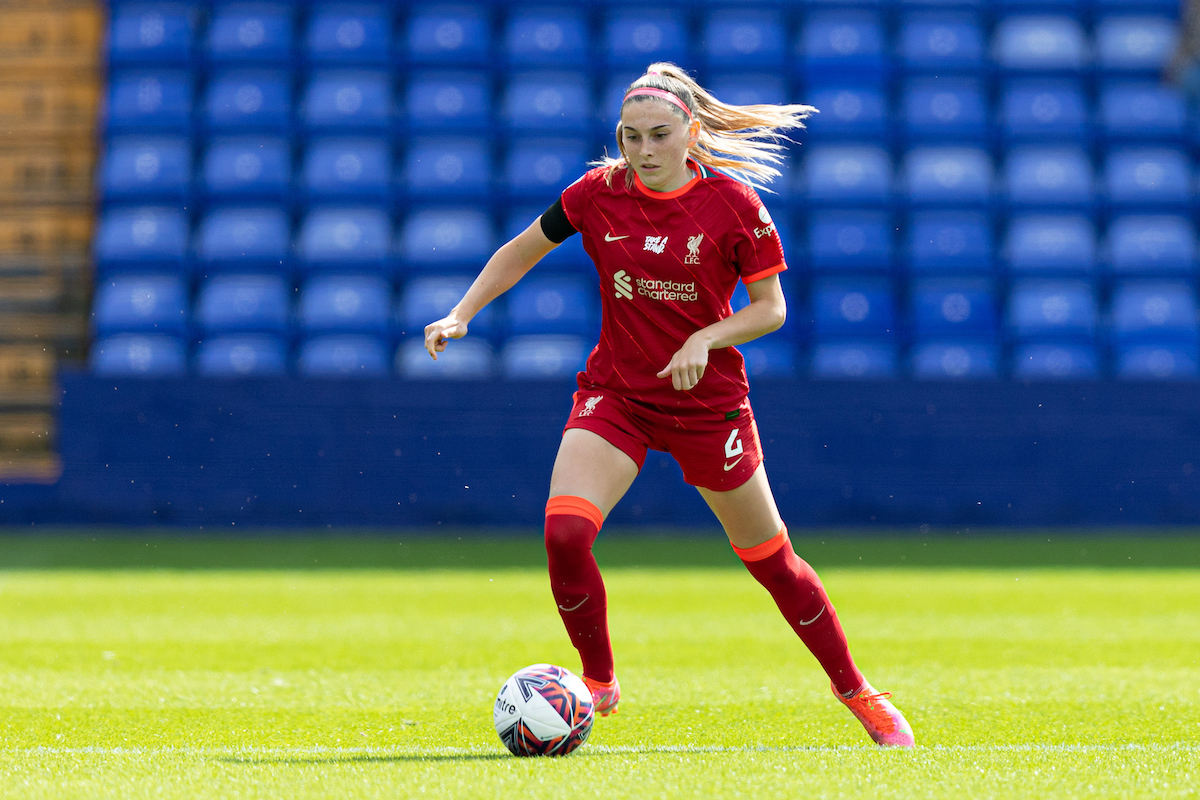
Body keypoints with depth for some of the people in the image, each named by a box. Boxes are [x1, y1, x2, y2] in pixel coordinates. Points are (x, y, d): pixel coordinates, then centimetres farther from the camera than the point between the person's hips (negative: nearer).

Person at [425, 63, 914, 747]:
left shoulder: (732, 202, -12)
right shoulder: (598, 194, -5)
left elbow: (770, 308, -6)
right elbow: (519, 254, 9)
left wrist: (704, 338, -22)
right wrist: (460, 316, -3)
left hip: (708, 401, -1)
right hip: (614, 394, 2)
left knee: (769, 558, 7)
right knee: (564, 532, -21)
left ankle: (855, 691, 27)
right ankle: (599, 681, 2)